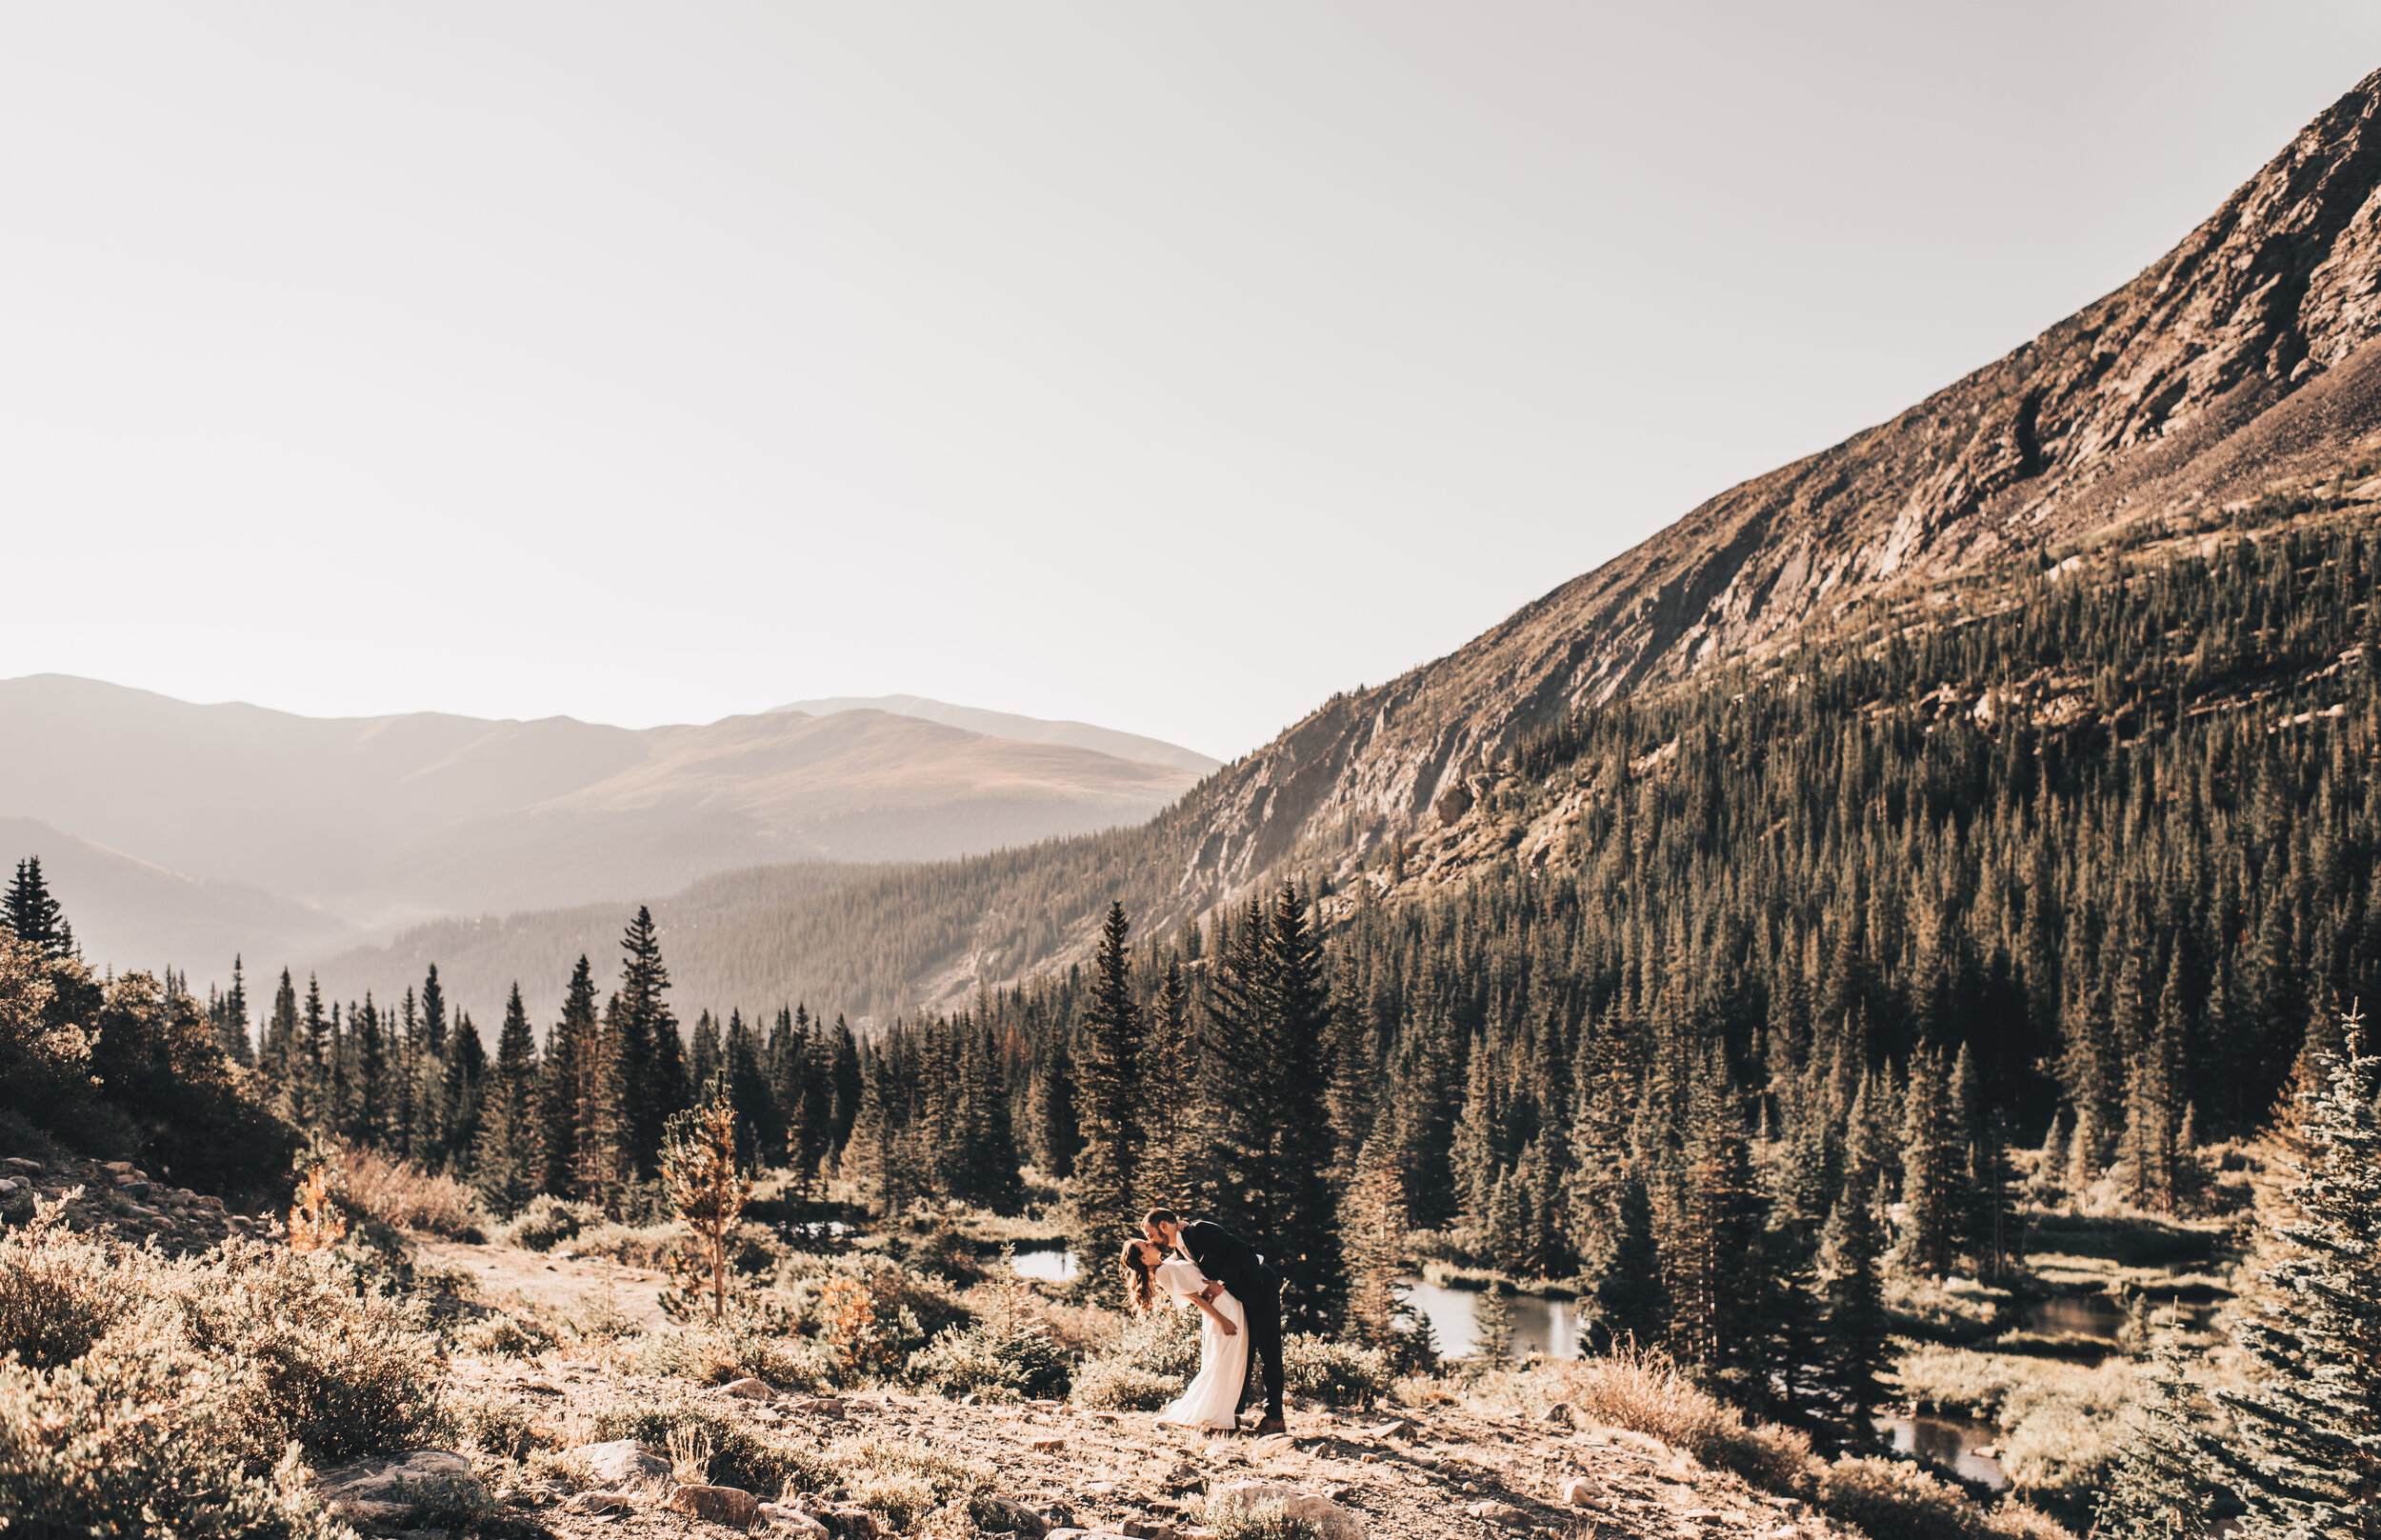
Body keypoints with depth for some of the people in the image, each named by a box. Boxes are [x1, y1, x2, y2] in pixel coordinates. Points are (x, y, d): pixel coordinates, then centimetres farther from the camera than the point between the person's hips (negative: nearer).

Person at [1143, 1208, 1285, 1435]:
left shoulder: (1200, 1230, -17)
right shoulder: (1179, 1248, 10)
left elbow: (1239, 1249, -23)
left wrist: (1222, 1283, -24)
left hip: (1261, 1288, -9)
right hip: (1242, 1297, 9)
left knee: (1267, 1352, -8)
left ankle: (1274, 1419, -7)